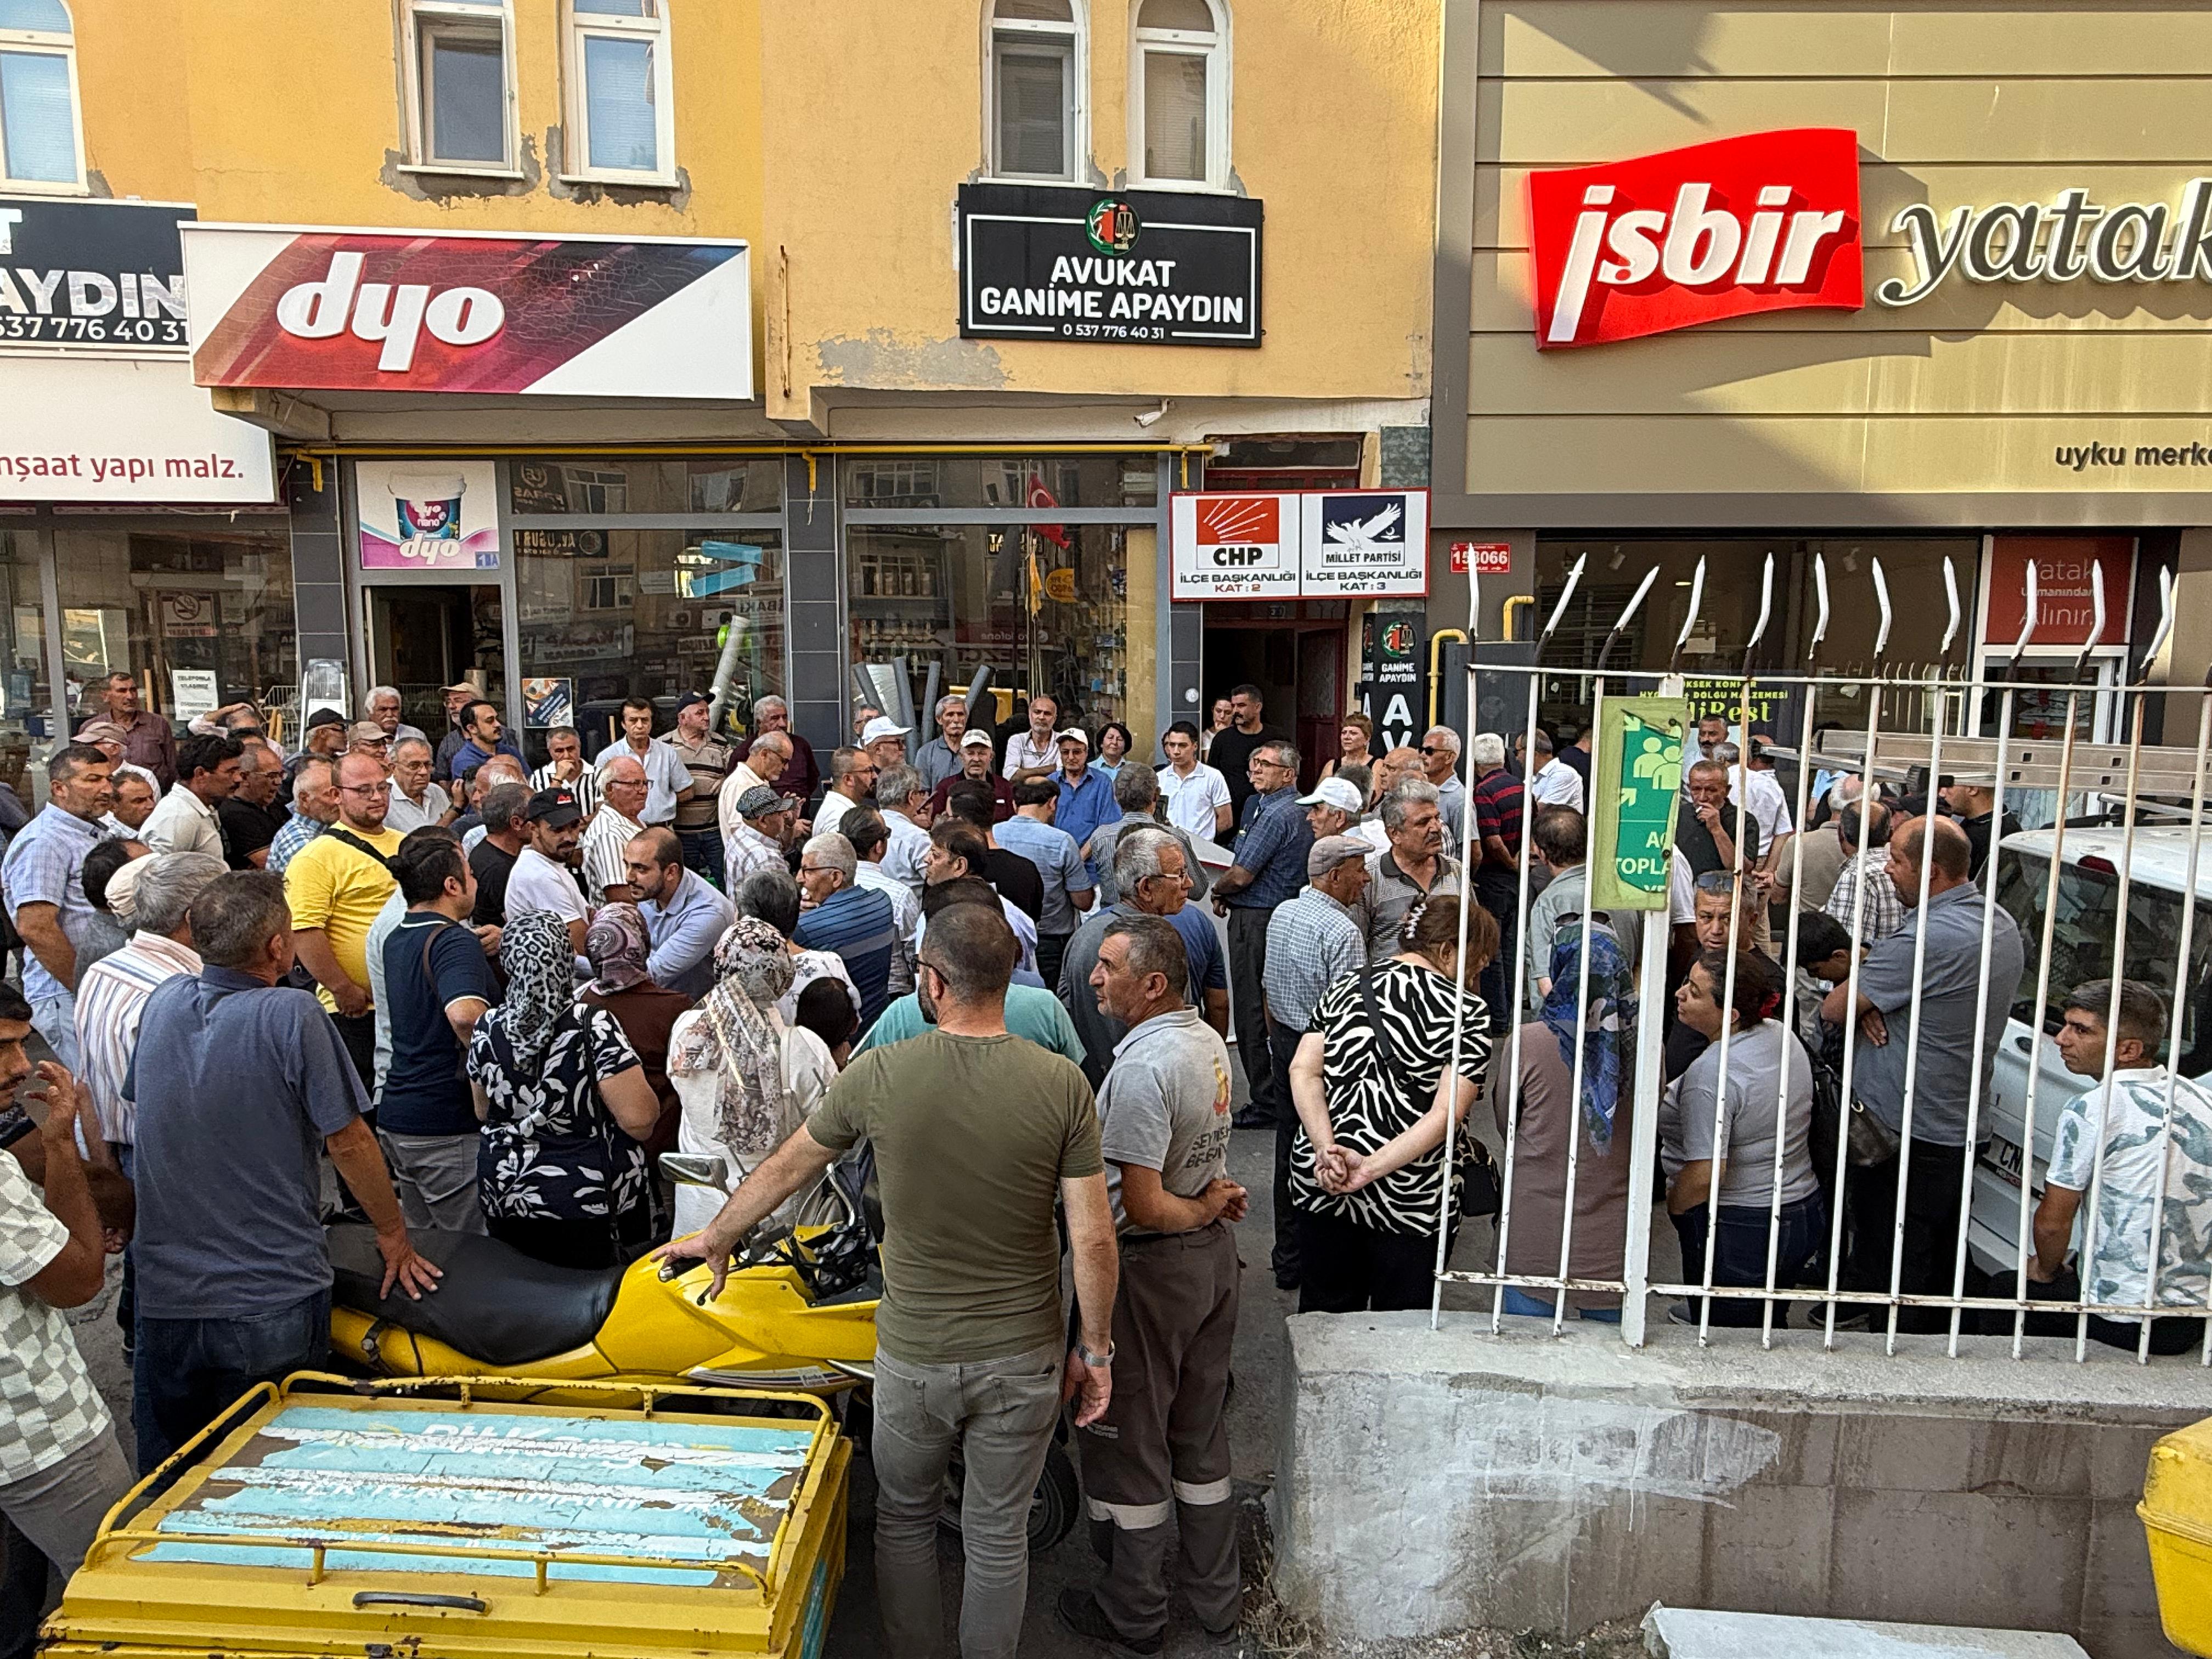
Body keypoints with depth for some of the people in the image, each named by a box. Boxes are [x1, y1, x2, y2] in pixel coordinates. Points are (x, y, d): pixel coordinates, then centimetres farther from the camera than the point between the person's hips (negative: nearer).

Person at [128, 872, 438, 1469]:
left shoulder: (163, 1002, -2)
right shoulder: (291, 1015, -18)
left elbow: (138, 1103, 13)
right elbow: (348, 1141, -14)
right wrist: (394, 1236, -1)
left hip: (164, 1294, 5)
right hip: (274, 1302, -4)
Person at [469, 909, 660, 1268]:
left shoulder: (488, 1029, -5)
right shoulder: (594, 1026, -20)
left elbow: (484, 1113, 11)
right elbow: (639, 1120, -22)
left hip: (505, 1200, 5)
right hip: (587, 1201, -4)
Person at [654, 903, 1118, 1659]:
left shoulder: (877, 1075, -15)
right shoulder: (1062, 1085, -16)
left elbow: (785, 1169, 2)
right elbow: (1093, 1240, -13)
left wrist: (715, 1239, 20)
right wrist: (1095, 1349, 2)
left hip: (913, 1355, 0)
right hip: (1023, 1357, 0)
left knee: (904, 1519, 25)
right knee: (998, 1535, 19)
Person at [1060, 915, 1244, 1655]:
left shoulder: (1142, 1067, -27)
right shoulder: (1208, 1040, 2)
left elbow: (1142, 1207, -28)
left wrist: (1203, 1208, -12)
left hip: (1151, 1268, -9)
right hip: (1214, 1257, 9)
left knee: (1129, 1437, 10)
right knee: (1201, 1431, 21)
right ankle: (1217, 1597, 36)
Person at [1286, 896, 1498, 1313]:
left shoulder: (1343, 989, 6)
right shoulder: (1466, 1011, -7)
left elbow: (1303, 1071, -4)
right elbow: (1447, 1114, -17)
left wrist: (1327, 1149, -13)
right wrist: (1372, 1168, -18)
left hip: (1319, 1183, 4)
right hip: (1412, 1200, -4)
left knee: (1322, 1318, 19)